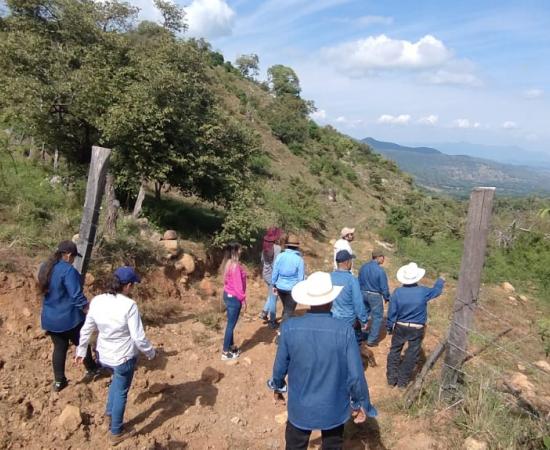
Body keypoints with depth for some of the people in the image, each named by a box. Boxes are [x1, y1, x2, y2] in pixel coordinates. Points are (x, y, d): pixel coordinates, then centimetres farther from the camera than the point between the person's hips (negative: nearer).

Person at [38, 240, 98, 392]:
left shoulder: (45, 268, 3)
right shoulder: (68, 270, -23)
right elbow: (77, 296, -24)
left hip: (50, 318, 7)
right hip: (69, 317, -7)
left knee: (59, 348, 17)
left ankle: (59, 381, 23)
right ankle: (92, 370, 33)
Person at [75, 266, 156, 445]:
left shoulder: (96, 301, -10)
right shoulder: (129, 305, -25)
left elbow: (86, 329, 2)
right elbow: (138, 337, -22)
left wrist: (81, 350, 17)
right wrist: (150, 352, -4)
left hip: (103, 355, 5)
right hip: (124, 357, -5)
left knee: (116, 380, 35)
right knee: (121, 392, 15)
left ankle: (110, 412, 42)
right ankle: (116, 433, 30)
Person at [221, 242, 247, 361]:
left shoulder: (227, 263, 5)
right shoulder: (235, 265, -23)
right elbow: (238, 285, -22)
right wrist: (243, 300, -13)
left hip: (227, 295, 9)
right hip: (234, 298, -9)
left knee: (230, 323, 19)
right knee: (231, 324, 1)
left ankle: (231, 346, 31)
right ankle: (225, 352, 10)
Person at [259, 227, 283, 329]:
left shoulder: (265, 246, 2)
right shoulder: (277, 248, -21)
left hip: (266, 274, 7)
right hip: (273, 275, -7)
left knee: (271, 296, 25)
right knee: (273, 298, 5)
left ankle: (264, 312, 22)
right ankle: (272, 321, 15)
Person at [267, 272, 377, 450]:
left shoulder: (289, 328, -20)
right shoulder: (344, 330, -23)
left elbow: (280, 366, -6)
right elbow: (356, 375, -16)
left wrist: (277, 385, 16)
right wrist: (362, 404, 2)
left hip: (300, 407, 1)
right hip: (335, 408, 0)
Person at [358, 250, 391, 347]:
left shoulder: (363, 267, -1)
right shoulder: (380, 270, -21)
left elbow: (359, 282, 8)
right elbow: (384, 287, -14)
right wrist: (387, 298, 3)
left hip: (363, 294, 6)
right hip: (375, 296, -6)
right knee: (377, 317, 7)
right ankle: (371, 340, 10)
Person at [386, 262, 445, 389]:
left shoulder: (397, 292, -14)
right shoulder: (423, 291, -15)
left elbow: (391, 312, -9)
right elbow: (436, 291, 8)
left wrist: (389, 326, 5)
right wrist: (440, 281, 28)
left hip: (400, 327, 1)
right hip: (417, 329, -1)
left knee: (395, 351, 16)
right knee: (411, 355, 12)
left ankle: (391, 379, 22)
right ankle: (402, 381, 19)